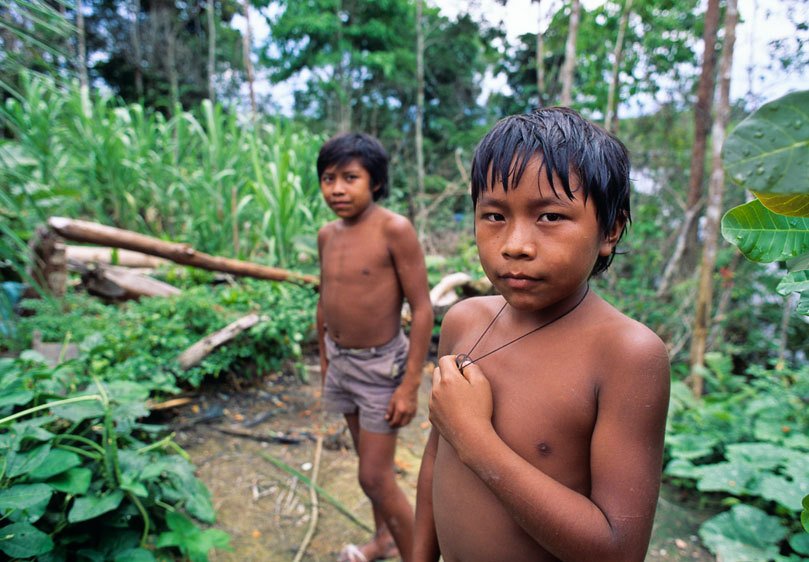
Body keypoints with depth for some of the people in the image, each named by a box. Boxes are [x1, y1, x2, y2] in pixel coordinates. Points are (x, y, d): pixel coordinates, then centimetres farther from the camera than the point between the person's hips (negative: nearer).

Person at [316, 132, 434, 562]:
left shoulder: (394, 229, -19)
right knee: (369, 461, 22)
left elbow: (422, 309, -19)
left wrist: (410, 385, -19)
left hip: (379, 365, -6)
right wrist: (324, 363, 15)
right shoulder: (327, 235, 0)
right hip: (340, 361, 6)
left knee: (375, 476, 1)